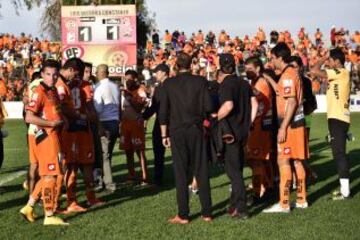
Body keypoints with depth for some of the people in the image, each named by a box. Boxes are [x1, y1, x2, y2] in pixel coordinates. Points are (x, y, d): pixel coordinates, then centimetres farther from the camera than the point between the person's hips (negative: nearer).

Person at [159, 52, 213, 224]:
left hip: (177, 132, 0)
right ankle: (206, 213, 10)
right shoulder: (200, 81, -2)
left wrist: (164, 135, 6)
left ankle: (183, 215, 3)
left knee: (181, 173, 2)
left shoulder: (168, 84, -1)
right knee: (201, 171, 7)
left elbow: (163, 111, -1)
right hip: (196, 131, 0)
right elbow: (208, 107, -7)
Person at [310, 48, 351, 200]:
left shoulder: (341, 72, -12)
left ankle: (345, 191, -7)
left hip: (338, 118, -10)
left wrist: (324, 58, -6)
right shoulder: (339, 75, 18)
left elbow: (314, 71, -19)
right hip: (337, 118, 10)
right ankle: (344, 188, 20)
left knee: (339, 153, -9)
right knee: (339, 153, 13)